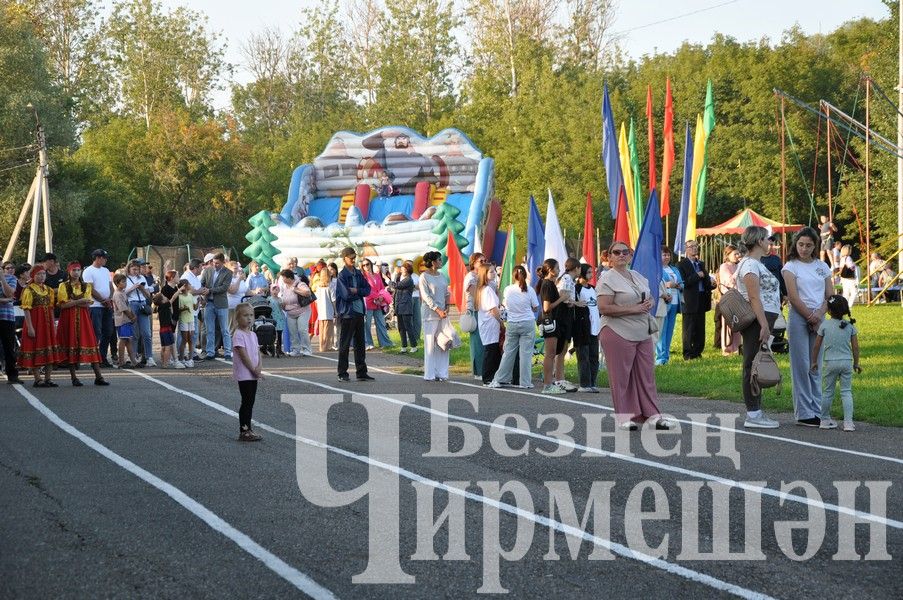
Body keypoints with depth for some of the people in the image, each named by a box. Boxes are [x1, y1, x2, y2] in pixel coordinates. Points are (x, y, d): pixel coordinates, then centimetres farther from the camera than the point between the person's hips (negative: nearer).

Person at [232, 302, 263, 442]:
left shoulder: (253, 334, 13)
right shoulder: (238, 335, -13)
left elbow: (258, 352, 8)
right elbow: (243, 355, -17)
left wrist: (259, 367, -9)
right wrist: (254, 370, -17)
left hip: (253, 374, 8)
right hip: (244, 374, -8)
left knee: (250, 402, 10)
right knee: (246, 402, -6)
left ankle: (248, 429, 17)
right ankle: (243, 431, -2)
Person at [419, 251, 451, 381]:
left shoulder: (442, 276, 14)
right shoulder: (424, 277, -5)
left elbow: (447, 293, 15)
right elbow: (426, 296, -11)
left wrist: (447, 307, -2)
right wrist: (438, 310, -16)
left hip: (443, 314, 6)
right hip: (430, 315, -6)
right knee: (430, 344, -3)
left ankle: (442, 373, 10)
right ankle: (430, 374, 1)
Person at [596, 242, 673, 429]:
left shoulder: (637, 276, 16)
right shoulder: (607, 279, -8)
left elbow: (650, 298, 27)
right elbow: (604, 308, -17)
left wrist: (649, 304, 1)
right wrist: (633, 309, -18)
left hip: (642, 334, 7)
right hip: (618, 334, -7)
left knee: (646, 375, 7)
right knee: (621, 377, -2)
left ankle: (653, 415, 10)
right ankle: (625, 417, 5)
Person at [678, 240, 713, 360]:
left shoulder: (701, 264, 17)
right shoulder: (682, 264, -6)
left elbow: (707, 281, 21)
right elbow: (684, 282, -17)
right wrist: (697, 276, -16)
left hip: (701, 300, 7)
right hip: (689, 301, -7)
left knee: (700, 329, 9)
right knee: (689, 329, -2)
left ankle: (697, 352, 16)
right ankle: (688, 354, 2)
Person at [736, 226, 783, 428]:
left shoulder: (756, 263, 20)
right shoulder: (750, 264, -13)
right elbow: (754, 298, -20)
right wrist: (764, 325, -23)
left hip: (763, 321, 11)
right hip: (757, 321, -11)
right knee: (753, 366, -8)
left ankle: (756, 413, 15)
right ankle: (753, 415, -7)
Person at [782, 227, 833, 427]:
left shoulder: (822, 266, 12)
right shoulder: (791, 266, 0)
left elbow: (830, 296, 8)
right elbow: (794, 297, -7)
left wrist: (820, 314, -8)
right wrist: (810, 318, -10)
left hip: (819, 319, 4)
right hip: (799, 317, -4)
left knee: (816, 367, 6)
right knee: (801, 365, -4)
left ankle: (817, 411, 9)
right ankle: (804, 414, -2)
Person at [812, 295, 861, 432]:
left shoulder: (825, 325, -4)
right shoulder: (850, 326, 1)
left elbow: (816, 346, 1)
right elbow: (855, 347, 2)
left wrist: (814, 361, 13)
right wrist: (856, 363, 14)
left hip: (829, 363, -1)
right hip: (846, 362, 1)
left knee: (827, 392, 10)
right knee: (846, 392, 4)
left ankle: (825, 420, 20)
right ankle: (848, 422, -4)